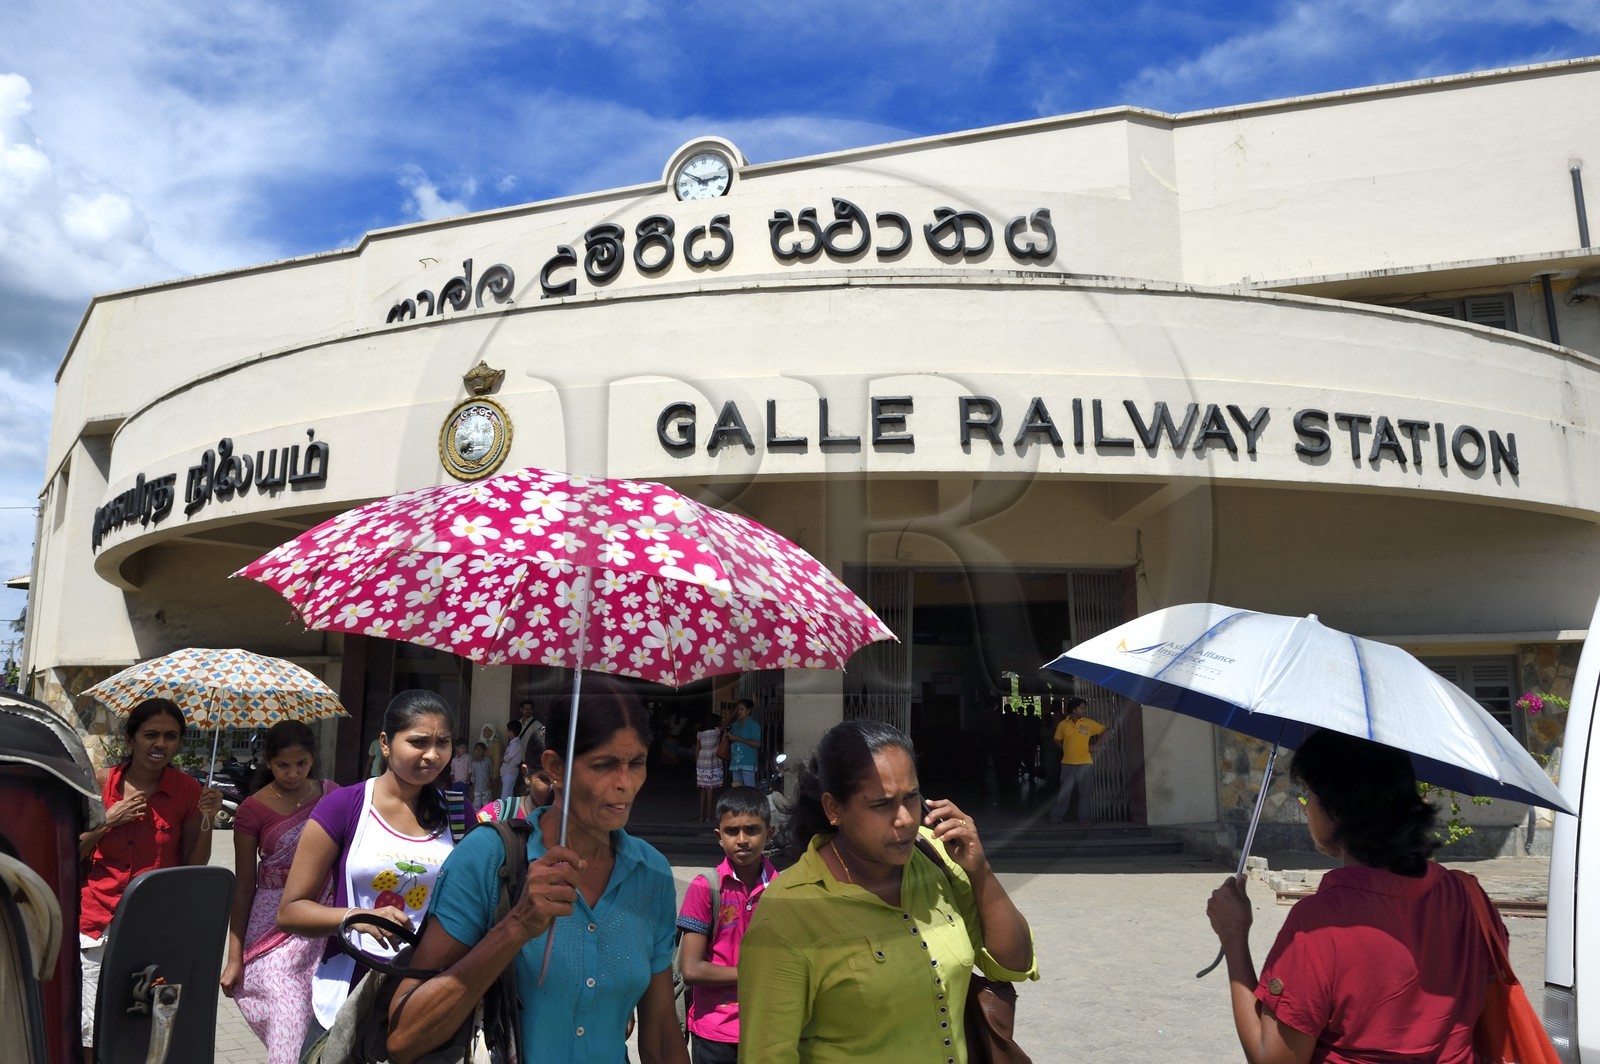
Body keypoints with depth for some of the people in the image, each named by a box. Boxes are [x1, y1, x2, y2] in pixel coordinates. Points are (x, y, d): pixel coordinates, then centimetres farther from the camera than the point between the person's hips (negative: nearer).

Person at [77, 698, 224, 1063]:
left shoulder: (186, 790, -2)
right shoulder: (101, 782, 1)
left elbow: (195, 867, 2)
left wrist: (206, 820, -12)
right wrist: (107, 821, -8)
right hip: (96, 921, 1)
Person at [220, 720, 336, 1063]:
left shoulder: (330, 793, 5)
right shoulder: (253, 810, -3)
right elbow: (244, 886, 1)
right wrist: (235, 958, 2)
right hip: (274, 925, -2)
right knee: (290, 1035, -7)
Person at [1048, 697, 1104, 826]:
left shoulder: (1089, 723, 1)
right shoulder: (1062, 725, 3)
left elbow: (1105, 731, 5)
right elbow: (1057, 741, 15)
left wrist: (1095, 745, -3)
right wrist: (1066, 749, -1)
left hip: (1085, 763, 0)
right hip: (1067, 763, 0)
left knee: (1085, 792, 3)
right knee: (1064, 791, 4)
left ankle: (1083, 818, 12)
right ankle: (1056, 815, 13)